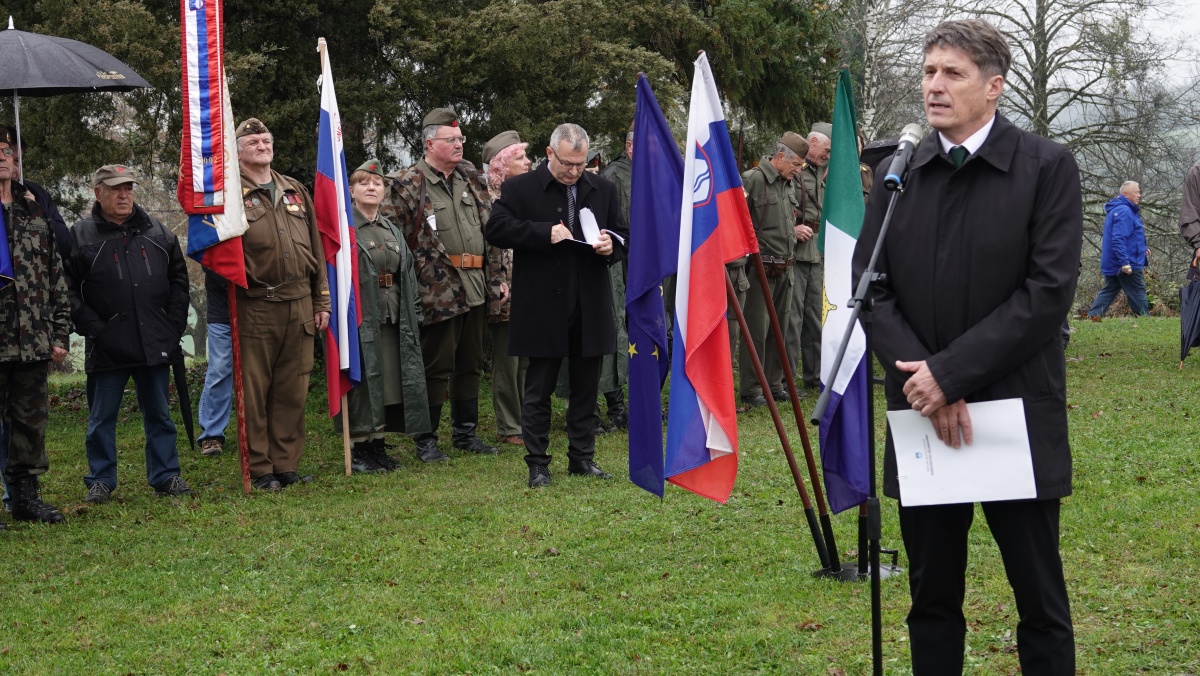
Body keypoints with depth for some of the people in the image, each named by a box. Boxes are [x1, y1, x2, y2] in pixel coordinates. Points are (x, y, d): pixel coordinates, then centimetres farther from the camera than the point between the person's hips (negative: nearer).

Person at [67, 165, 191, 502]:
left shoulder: (157, 232, 9)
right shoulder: (80, 235, -2)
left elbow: (178, 278, 13)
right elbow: (68, 291, -3)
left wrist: (174, 325, 4)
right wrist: (93, 328, -11)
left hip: (155, 345, 3)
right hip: (107, 347, -3)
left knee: (159, 414, 11)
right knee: (102, 418, 5)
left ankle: (166, 476, 19)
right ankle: (100, 481, 15)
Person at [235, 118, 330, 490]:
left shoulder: (295, 191, 17)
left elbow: (315, 248, 18)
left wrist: (321, 301, 14)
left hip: (299, 305, 5)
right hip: (255, 309, -5)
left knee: (293, 390, 8)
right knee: (254, 391, 0)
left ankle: (286, 464, 17)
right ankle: (259, 469, 7)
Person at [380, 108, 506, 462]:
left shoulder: (471, 178, 13)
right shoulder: (407, 185, -6)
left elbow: (489, 230, 18)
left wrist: (496, 277, 13)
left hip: (475, 290, 6)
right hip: (437, 293, -6)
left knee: (470, 364, 13)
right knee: (436, 367, -1)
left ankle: (466, 432, 25)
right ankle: (426, 441, 8)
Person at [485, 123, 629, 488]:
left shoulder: (603, 189, 10)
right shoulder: (520, 188, -2)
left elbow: (623, 235, 17)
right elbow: (496, 229, -11)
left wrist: (611, 246, -7)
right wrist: (545, 233, -18)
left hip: (590, 308, 4)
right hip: (543, 310, -4)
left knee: (586, 387, 11)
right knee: (538, 389, 3)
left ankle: (582, 457, 21)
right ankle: (537, 464, 9)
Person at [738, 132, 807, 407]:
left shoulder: (789, 184, 15)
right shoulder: (752, 180, -12)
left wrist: (794, 230, 16)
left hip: (784, 269, 8)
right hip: (760, 268, -8)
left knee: (779, 328, 12)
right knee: (756, 330, -4)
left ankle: (774, 384, 22)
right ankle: (751, 390, 3)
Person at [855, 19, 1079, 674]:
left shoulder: (1048, 167, -4)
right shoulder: (897, 174, 7)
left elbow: (1049, 289, -12)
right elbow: (872, 288, 3)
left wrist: (951, 372, -16)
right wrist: (922, 382, -12)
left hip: (1017, 418, -3)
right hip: (923, 416, 3)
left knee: (1040, 601, 6)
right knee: (932, 597, 11)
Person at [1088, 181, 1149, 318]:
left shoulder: (1119, 209, 16)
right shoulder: (1124, 211, -19)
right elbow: (1118, 239, -27)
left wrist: (1142, 249, 21)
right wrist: (1125, 263, -30)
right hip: (1127, 264, -10)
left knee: (1109, 291, 12)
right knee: (1137, 292, -1)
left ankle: (1092, 316, 8)